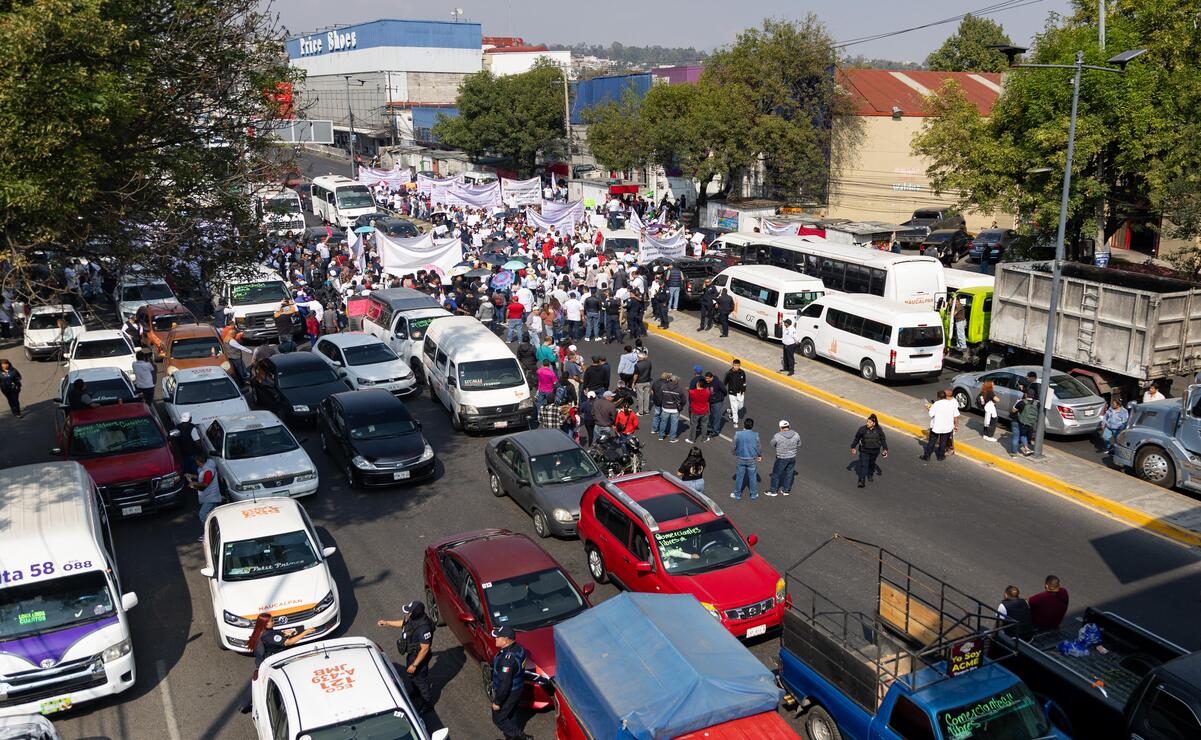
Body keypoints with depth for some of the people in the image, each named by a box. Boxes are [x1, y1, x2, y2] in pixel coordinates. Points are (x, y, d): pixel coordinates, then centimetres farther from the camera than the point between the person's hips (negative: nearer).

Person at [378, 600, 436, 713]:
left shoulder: (423, 628, -40)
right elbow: (403, 622, 11)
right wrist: (387, 623, 13)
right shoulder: (412, 619, -14)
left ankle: (428, 703, 36)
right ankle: (416, 691, 60)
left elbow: (425, 648, -32)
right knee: (411, 675, 31)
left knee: (420, 679, 13)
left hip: (419, 657, -9)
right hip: (411, 654, 9)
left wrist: (414, 665, -25)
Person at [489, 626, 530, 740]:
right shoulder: (518, 649, -7)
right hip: (517, 689, 9)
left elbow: (505, 683, -30)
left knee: (498, 719, 11)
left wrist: (497, 702, -18)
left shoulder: (507, 659, -35)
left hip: (508, 693, -8)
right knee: (510, 716, 25)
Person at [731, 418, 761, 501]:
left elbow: (734, 447, -4)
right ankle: (753, 495, 28)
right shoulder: (755, 435, -15)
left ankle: (737, 495, 25)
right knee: (752, 477, 15)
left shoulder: (738, 434, -13)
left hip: (740, 459, 1)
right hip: (751, 460, -1)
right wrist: (760, 456, 16)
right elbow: (758, 447, -3)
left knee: (739, 477, 13)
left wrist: (735, 455, 17)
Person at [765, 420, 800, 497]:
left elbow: (772, 446, -5)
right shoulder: (796, 435, -10)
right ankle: (786, 490, 33)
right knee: (789, 474, 20)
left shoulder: (777, 436, -21)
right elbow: (798, 446, 5)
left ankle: (773, 491, 26)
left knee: (776, 474, 14)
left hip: (781, 458, -4)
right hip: (792, 458, 4)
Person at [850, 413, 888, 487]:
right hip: (864, 450, -2)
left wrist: (885, 449, -3)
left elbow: (883, 439, 2)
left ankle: (870, 474, 47)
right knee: (863, 465, -10)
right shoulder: (862, 429, -15)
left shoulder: (879, 430, -9)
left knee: (872, 463, 21)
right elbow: (856, 438, -3)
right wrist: (853, 447, 3)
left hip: (874, 451, 2)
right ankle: (862, 480, -7)